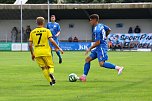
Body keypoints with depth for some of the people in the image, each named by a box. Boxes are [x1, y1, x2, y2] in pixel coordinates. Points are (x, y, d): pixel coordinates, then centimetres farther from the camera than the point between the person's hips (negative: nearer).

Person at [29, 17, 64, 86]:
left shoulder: (32, 32, 8)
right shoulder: (46, 30, 0)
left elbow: (30, 44, 6)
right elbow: (51, 41, -11)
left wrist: (32, 54, 17)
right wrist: (59, 48, -3)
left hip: (37, 53, 2)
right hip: (46, 52, -2)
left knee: (43, 68, 11)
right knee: (50, 66, 9)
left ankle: (51, 81, 2)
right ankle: (51, 73, -24)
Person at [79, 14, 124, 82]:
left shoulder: (96, 30, -20)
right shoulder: (101, 25, 8)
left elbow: (97, 42, -22)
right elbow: (109, 30, 24)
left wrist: (89, 49, -12)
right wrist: (104, 37, 31)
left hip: (101, 47, -10)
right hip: (98, 48, 10)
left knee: (102, 64, -16)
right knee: (88, 59, 7)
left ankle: (118, 68, -12)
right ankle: (84, 76, 6)